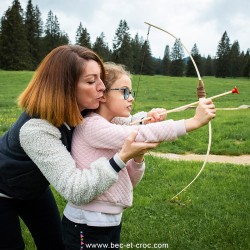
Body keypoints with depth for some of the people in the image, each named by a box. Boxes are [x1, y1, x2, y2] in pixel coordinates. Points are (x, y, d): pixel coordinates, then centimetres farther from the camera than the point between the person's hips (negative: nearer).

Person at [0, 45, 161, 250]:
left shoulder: (76, 110, -18)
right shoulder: (36, 129, -42)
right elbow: (76, 191, -43)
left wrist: (143, 119, -20)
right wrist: (122, 158, -51)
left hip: (34, 188, 7)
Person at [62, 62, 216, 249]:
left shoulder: (113, 129, 8)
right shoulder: (91, 125, -17)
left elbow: (130, 182, 8)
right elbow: (141, 135, -32)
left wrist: (138, 156, -11)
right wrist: (194, 121, -32)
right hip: (86, 227, -8)